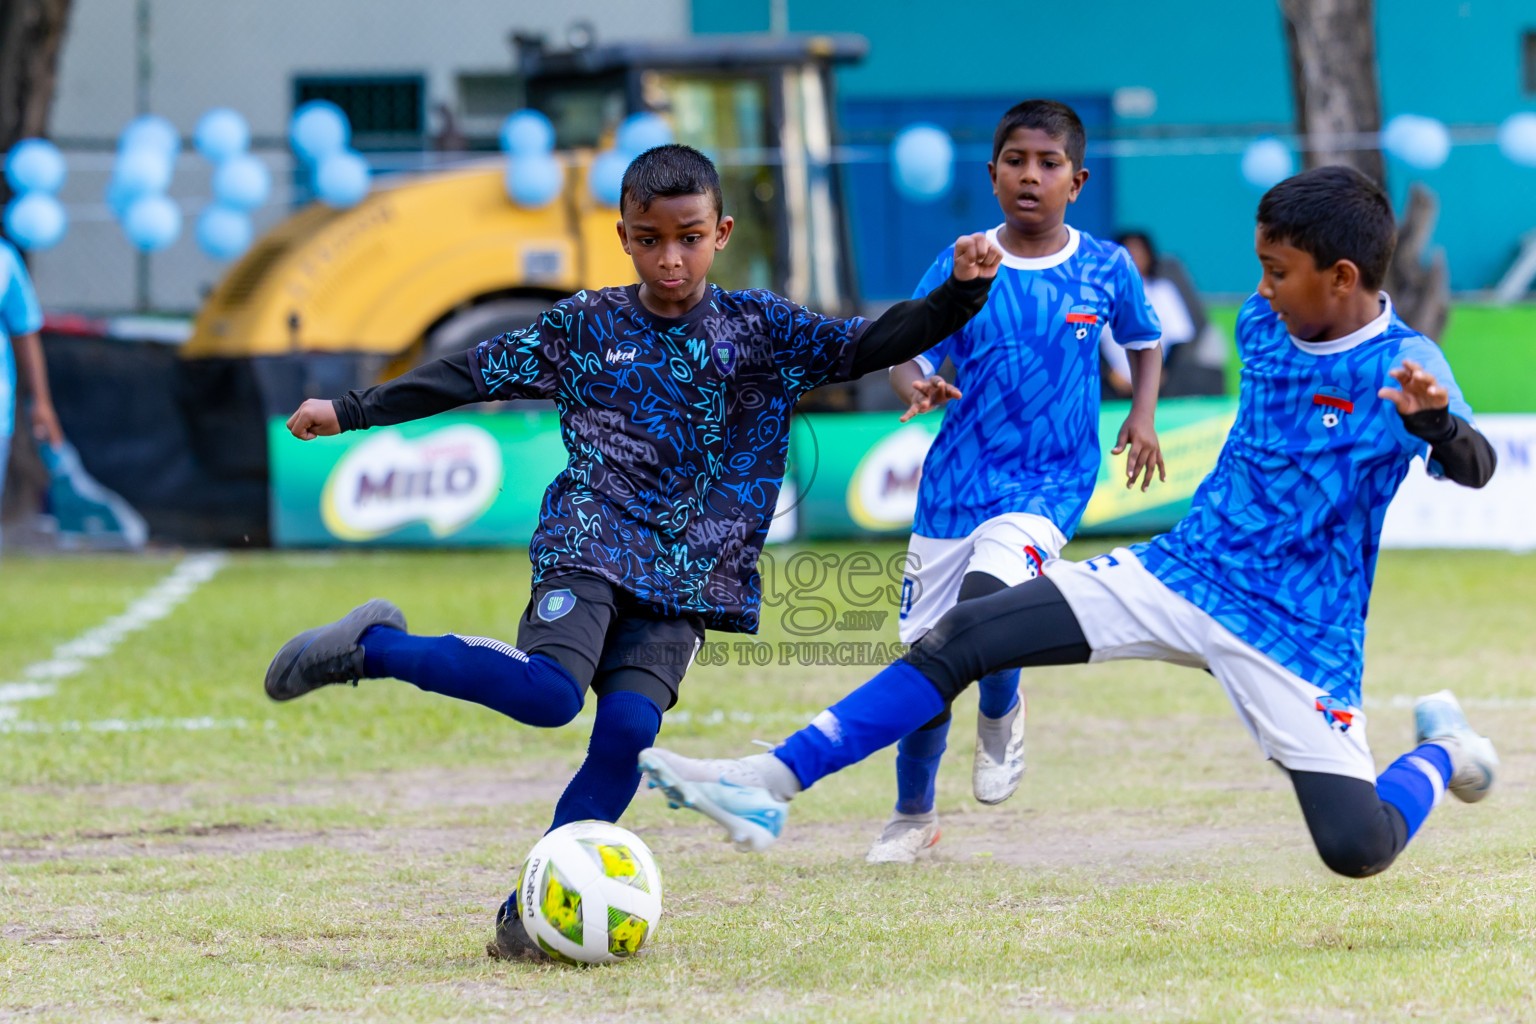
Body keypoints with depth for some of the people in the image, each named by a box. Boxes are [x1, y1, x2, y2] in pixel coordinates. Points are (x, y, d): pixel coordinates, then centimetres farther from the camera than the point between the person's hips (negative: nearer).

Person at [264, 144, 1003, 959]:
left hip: (685, 578, 2)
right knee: (550, 691, -26)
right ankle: (374, 647, -5)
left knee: (629, 729, -16)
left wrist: (961, 294, -14)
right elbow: (473, 373, 9)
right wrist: (351, 412, 7)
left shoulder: (760, 329, 8)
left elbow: (868, 347, 2)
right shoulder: (585, 327, 6)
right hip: (591, 546, -2)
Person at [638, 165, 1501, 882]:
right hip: (1183, 573, 6)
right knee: (962, 640, -9)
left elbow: (1475, 468, -33)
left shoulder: (1403, 365, -17)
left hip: (1297, 628, -5)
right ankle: (769, 787, -10)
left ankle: (1443, 754, 20)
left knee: (1360, 850, -16)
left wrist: (1435, 421, -52)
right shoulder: (1262, 325, 2)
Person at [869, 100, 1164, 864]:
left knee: (986, 596, -29)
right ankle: (912, 815, 26)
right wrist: (920, 389, -28)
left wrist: (1142, 414, 2)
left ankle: (1000, 715, 4)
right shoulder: (959, 269, -3)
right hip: (958, 480, 2)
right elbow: (906, 356, -5)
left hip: (1052, 480, -2)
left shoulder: (1105, 269, -1)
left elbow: (1143, 340, 17)